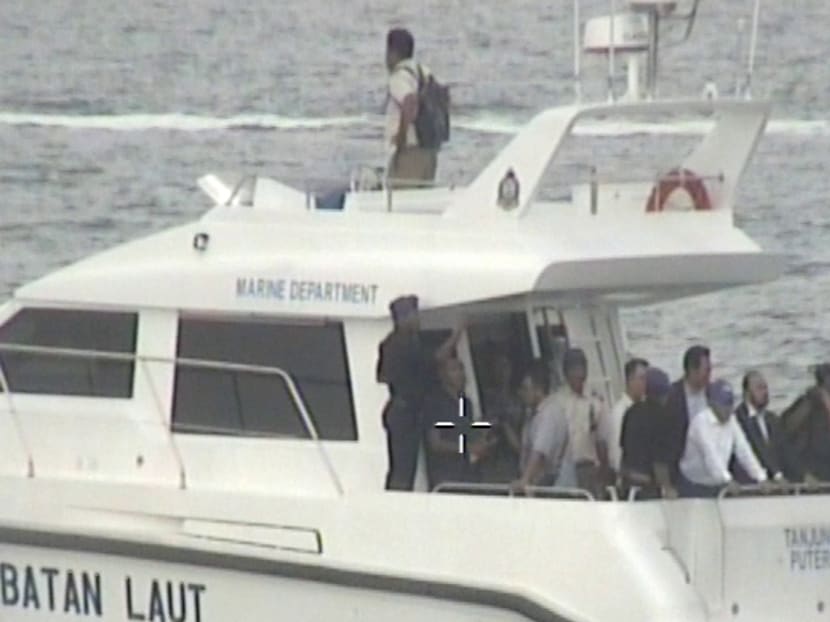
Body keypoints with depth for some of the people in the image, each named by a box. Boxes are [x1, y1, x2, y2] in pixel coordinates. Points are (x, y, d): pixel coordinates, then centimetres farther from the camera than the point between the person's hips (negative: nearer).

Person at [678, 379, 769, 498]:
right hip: (694, 487, -5)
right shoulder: (701, 421, -16)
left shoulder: (731, 421, 4)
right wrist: (727, 481, -39)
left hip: (717, 487, 5)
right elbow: (709, 454, -28)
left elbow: (743, 451, 0)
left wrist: (762, 479, -11)